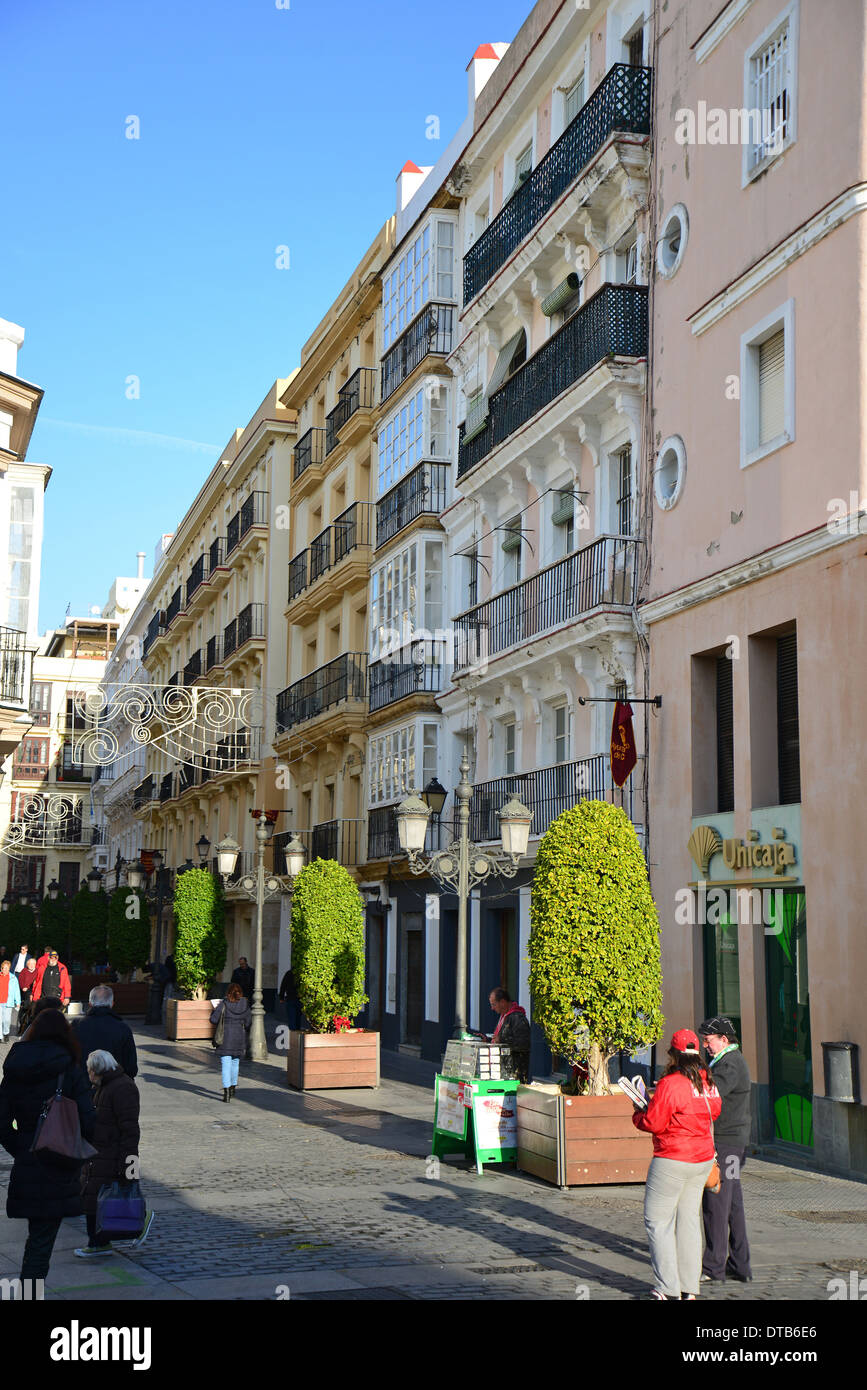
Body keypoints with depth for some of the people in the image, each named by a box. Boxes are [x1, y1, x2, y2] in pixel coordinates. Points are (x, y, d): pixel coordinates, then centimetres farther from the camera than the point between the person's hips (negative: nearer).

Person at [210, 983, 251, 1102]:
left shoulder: (224, 1004, -9)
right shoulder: (245, 1005, -1)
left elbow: (213, 1019, -9)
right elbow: (248, 1023, 1)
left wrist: (215, 1010, 9)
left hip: (225, 1039, -3)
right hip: (239, 1039, 3)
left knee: (226, 1064, -2)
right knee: (235, 1063, 19)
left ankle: (226, 1091, -11)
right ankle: (233, 1087, 30)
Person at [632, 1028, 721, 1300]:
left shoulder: (670, 1084, -17)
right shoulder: (708, 1084, 4)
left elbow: (653, 1123, -16)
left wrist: (638, 1115, 4)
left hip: (672, 1160, -7)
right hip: (703, 1158, 7)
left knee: (657, 1220, 2)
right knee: (688, 1219, 14)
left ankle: (668, 1288, 1)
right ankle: (690, 1287, 15)